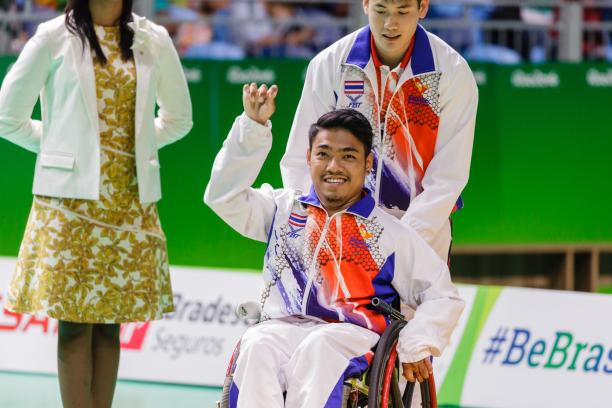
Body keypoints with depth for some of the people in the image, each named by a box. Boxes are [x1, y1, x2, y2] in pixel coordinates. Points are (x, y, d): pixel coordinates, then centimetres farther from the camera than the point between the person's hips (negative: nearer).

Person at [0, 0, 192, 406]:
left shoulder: (154, 41, 7)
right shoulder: (55, 38, -1)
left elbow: (178, 119, 20)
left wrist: (133, 145, 8)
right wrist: (61, 148, 5)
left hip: (130, 201, 3)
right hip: (72, 197, -3)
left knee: (110, 322, 4)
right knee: (75, 323, -3)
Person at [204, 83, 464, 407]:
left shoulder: (391, 233, 15)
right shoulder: (284, 210, 23)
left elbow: (443, 297, 13)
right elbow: (224, 196, 13)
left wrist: (417, 344, -5)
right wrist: (253, 127, 6)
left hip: (353, 335, -2)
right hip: (282, 328, 2)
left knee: (317, 348, -38)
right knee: (258, 345, -34)